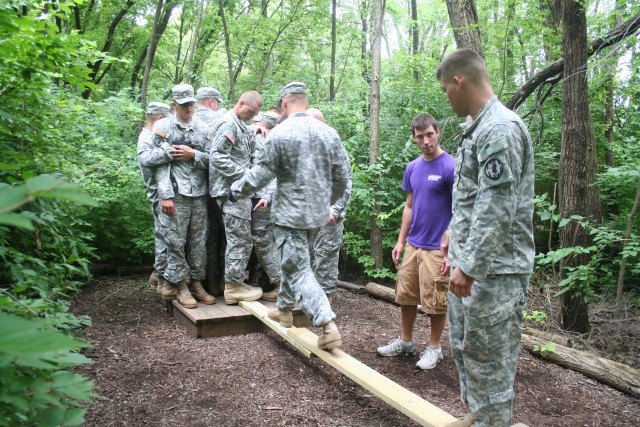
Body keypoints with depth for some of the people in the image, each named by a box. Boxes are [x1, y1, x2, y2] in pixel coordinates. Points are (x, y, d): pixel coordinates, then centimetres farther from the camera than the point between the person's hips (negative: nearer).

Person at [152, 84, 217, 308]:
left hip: (199, 193, 3)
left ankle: (196, 283, 19)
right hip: (176, 193, -3)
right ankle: (180, 285, 12)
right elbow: (161, 162, -4)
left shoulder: (202, 128, 11)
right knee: (176, 242, 0)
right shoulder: (163, 126, 2)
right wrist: (166, 195, -11)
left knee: (198, 241, 7)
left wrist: (194, 154, -10)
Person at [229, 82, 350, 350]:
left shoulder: (279, 134, -13)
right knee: (293, 260, 24)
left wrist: (236, 190, 7)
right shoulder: (329, 132, 4)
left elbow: (261, 174, -11)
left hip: (291, 213, -6)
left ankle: (328, 326, -12)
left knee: (298, 270, -2)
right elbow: (342, 176, 7)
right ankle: (284, 308, 37)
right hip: (318, 212, 7)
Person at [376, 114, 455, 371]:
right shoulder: (412, 168, 8)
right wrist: (401, 241, 13)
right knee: (406, 295, 14)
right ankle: (405, 342, 31)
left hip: (437, 248, -6)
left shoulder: (450, 167, -12)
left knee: (435, 301, 6)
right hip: (412, 245, 6)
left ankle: (434, 347, 24)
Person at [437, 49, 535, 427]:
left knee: (489, 356, 1)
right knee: (464, 347, 20)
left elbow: (498, 207, -24)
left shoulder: (500, 129, -18)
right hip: (470, 263, 11)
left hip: (494, 268, -10)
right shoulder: (478, 128, 14)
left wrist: (470, 265, -23)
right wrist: (456, 234, 24)